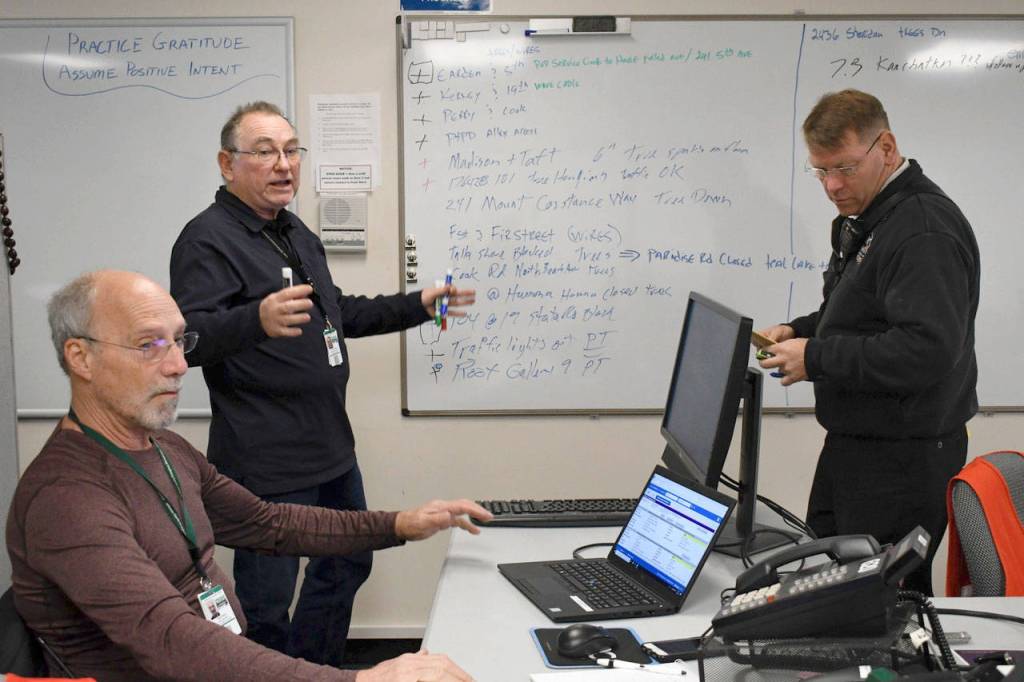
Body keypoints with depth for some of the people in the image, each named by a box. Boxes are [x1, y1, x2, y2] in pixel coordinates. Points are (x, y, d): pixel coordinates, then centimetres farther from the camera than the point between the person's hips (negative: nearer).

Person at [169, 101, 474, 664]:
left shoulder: (296, 233, 16)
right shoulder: (208, 238, -14)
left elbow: (336, 314, 27)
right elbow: (188, 338, -26)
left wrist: (418, 306, 22)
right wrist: (258, 320, -45)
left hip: (331, 448, 10)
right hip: (267, 463, -10)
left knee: (347, 564, 22)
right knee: (268, 603, -1)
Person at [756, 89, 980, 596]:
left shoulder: (923, 230, -21)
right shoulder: (861, 219, 13)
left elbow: (928, 349, -30)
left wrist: (816, 358, -24)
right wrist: (799, 331, 7)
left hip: (904, 455, -10)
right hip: (854, 442, 10)